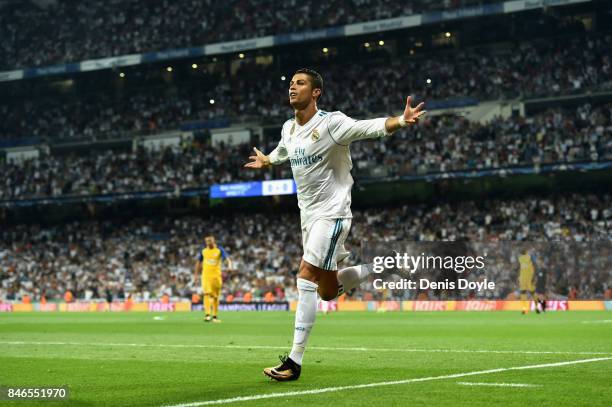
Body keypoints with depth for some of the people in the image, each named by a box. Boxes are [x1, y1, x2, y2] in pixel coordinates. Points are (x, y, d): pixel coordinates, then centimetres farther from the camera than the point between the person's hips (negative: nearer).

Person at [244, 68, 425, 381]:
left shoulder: (331, 123, -13)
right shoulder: (288, 129, 9)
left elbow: (371, 127, -26)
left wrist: (401, 121, -44)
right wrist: (265, 161, 52)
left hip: (331, 212, -8)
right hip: (307, 213, 8)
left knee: (306, 277, -18)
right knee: (328, 292, 10)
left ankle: (294, 361, -17)